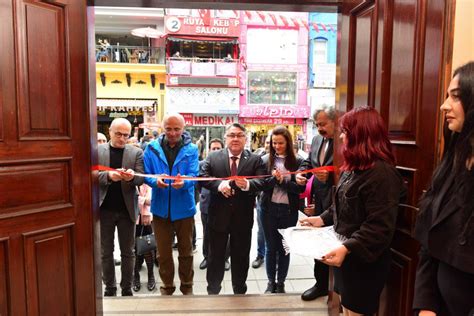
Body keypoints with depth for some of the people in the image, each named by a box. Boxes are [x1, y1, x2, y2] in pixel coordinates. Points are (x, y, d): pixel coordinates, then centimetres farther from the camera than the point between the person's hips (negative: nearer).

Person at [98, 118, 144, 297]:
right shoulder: (97, 151, 3)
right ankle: (109, 288, 27)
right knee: (106, 252, 12)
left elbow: (141, 179, -5)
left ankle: (127, 288, 23)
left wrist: (132, 176, -28)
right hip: (104, 209, 1)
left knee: (128, 252, 9)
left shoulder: (136, 153, 2)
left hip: (127, 209, 0)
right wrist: (109, 175, -24)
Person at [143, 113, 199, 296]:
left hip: (184, 208, -1)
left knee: (185, 251, 16)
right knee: (163, 253, 14)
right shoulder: (152, 148, -2)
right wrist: (156, 181, -26)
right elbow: (146, 175, -4)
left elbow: (193, 175, -13)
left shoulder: (191, 149, -5)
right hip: (161, 208, 1)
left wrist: (183, 182, -35)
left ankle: (187, 286, 35)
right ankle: (167, 286, 35)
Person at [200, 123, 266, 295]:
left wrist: (248, 184, -32)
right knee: (215, 256, 16)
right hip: (218, 215, 1)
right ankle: (213, 290, 37)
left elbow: (262, 182, -13)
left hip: (243, 217, 0)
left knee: (241, 257, 16)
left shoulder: (255, 160, -1)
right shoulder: (213, 157, 1)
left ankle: (240, 291, 37)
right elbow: (203, 176, -8)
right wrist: (219, 184, -25)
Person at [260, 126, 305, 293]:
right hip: (269, 209, 1)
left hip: (289, 210, 0)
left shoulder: (297, 162, -3)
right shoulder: (265, 160, -1)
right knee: (271, 247, 11)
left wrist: (282, 181, -18)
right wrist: (273, 179, -22)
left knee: (285, 247, 11)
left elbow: (301, 187, -7)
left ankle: (281, 283, 28)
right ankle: (271, 282, 28)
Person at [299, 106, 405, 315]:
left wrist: (347, 248, -34)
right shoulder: (355, 167, 10)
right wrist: (322, 219, 7)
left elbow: (379, 227, -28)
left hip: (363, 261, -9)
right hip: (346, 255, 9)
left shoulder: (381, 172, -23)